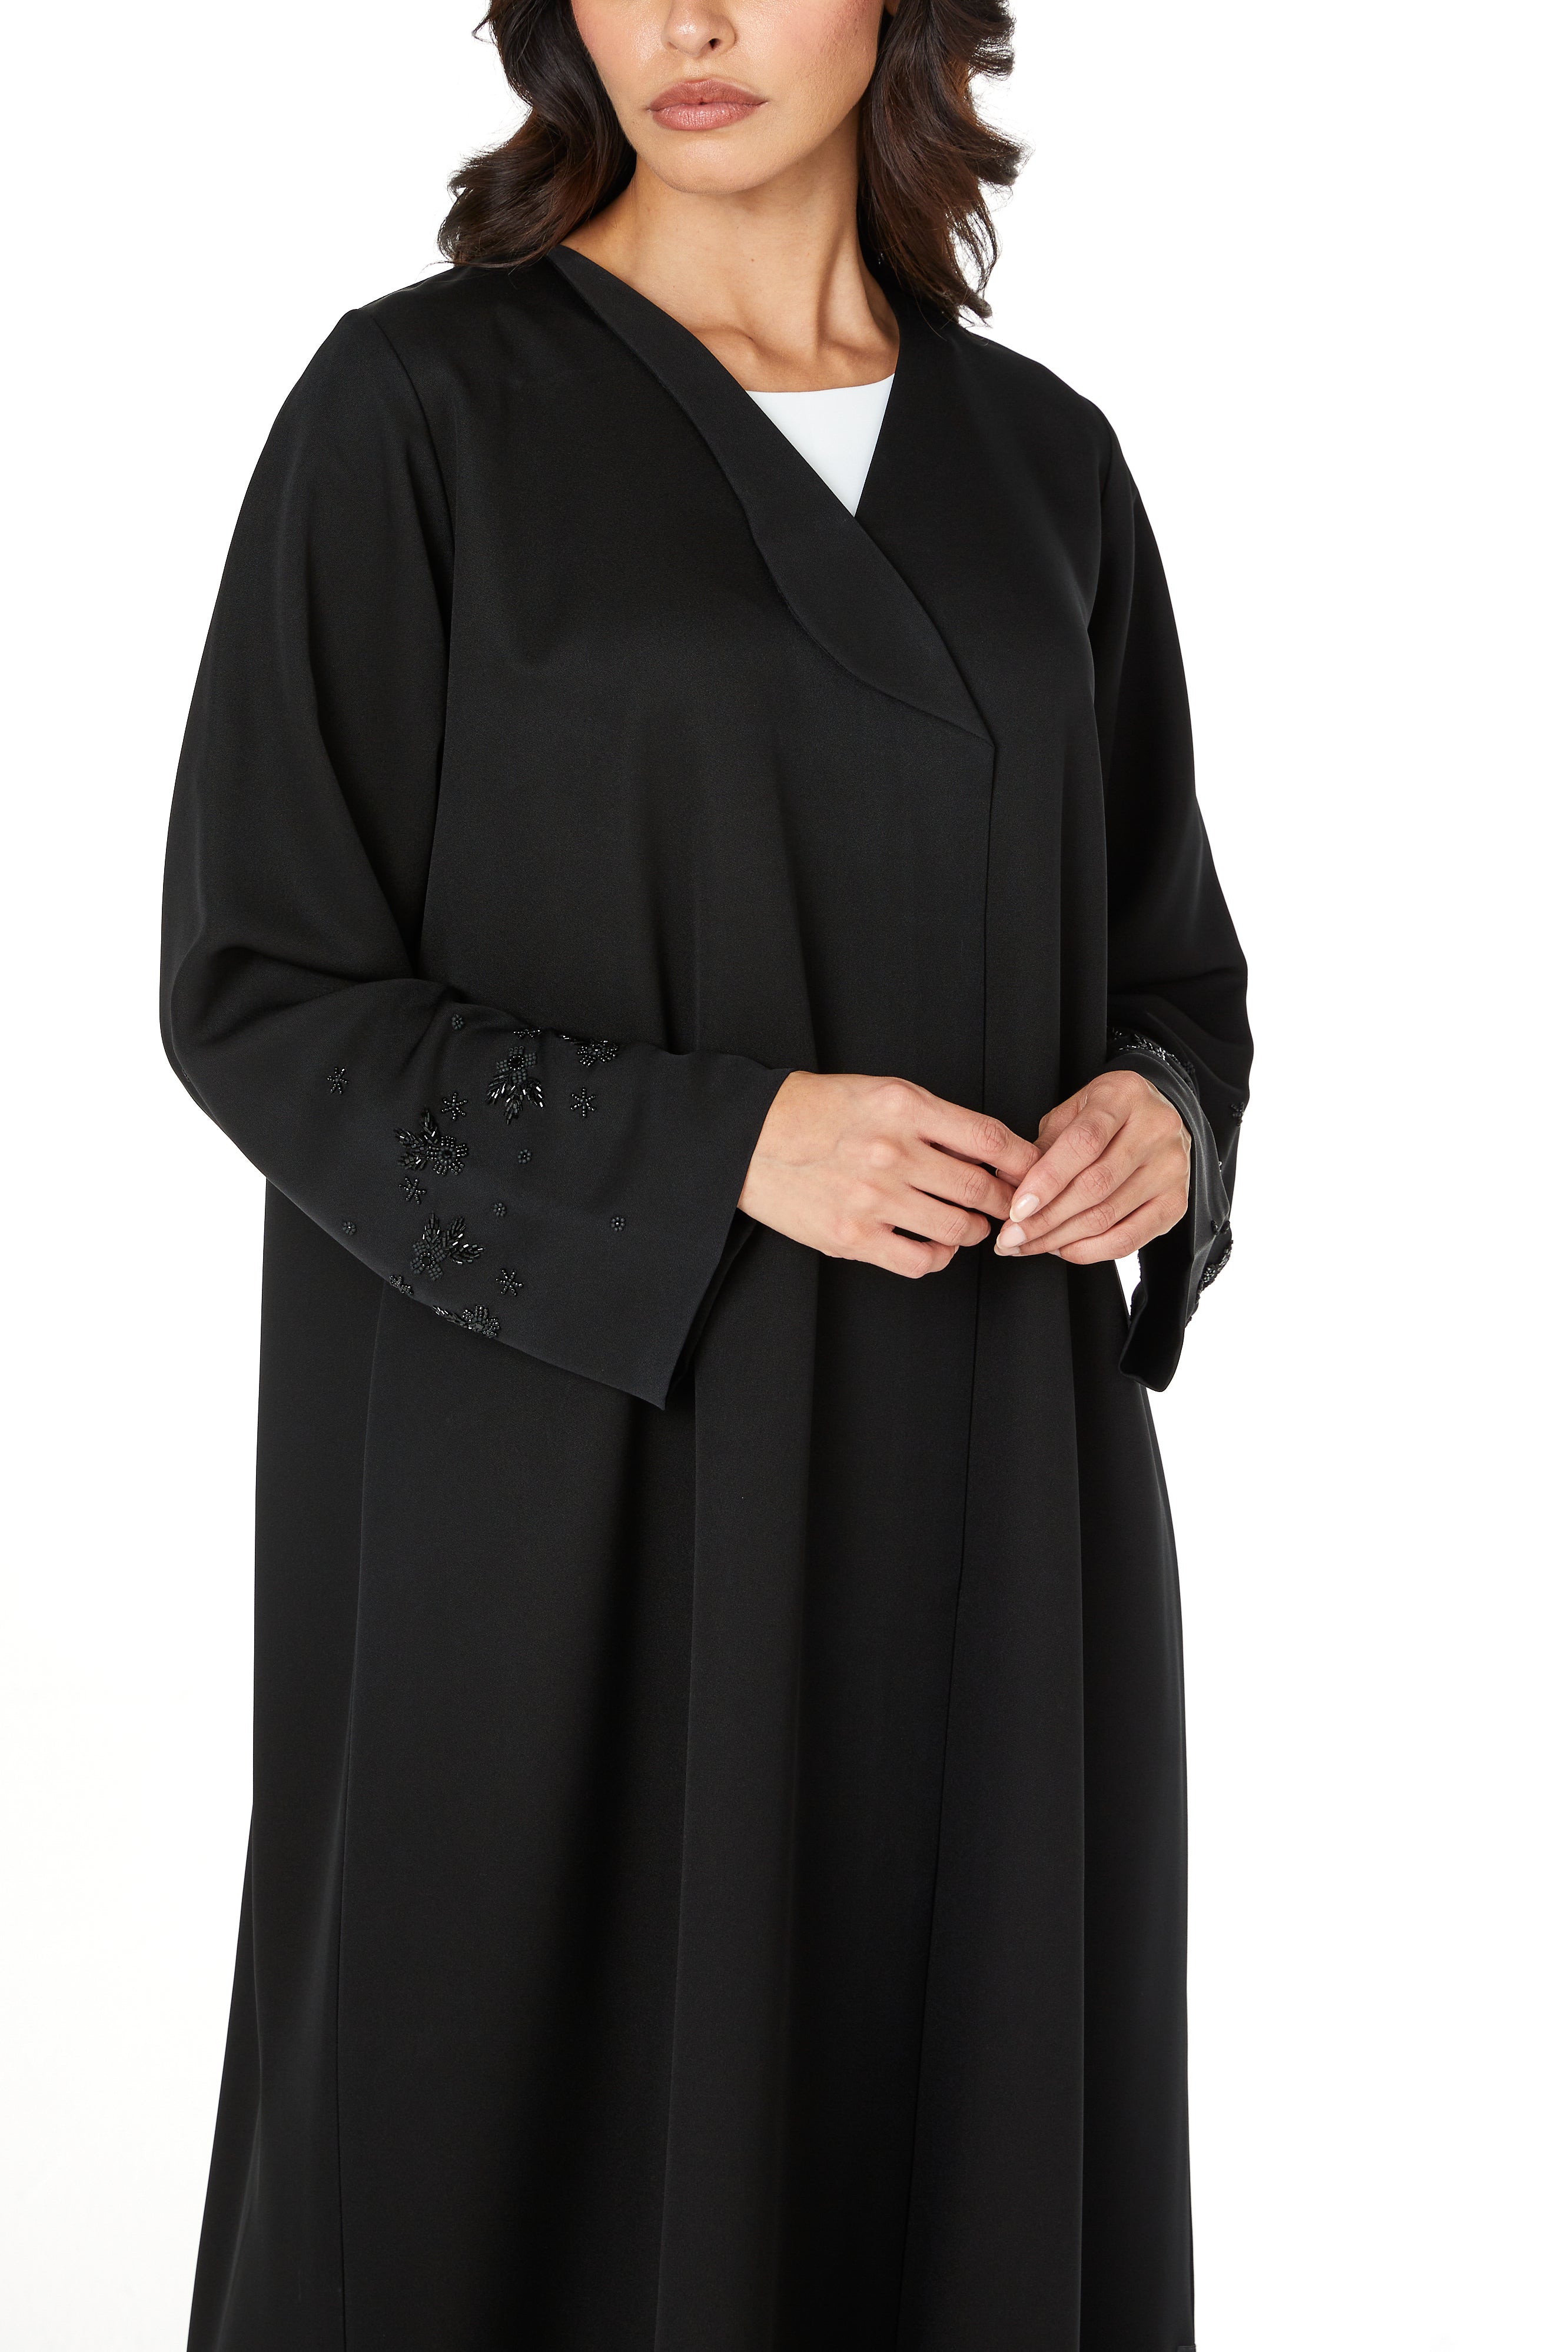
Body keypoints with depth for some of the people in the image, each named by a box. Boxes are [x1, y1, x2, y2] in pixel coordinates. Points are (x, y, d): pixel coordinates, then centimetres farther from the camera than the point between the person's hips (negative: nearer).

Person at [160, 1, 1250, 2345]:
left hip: (964, 1493, 4)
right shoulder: (420, 407, -5)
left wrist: (1157, 1118, -9)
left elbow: (1160, 953, 15)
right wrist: (714, 1146, -20)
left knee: (955, 2162, 8)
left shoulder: (1043, 463, 10)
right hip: (567, 1466, -4)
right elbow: (260, 984, -8)